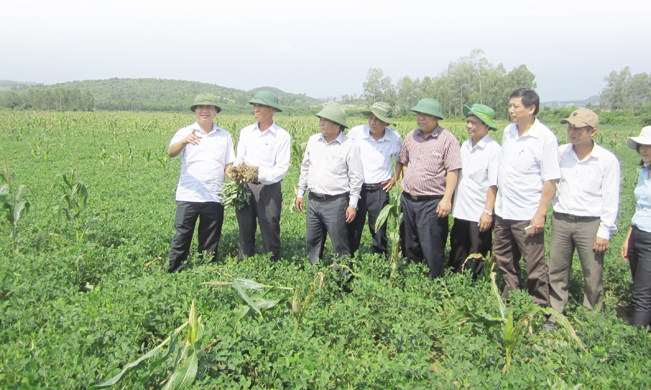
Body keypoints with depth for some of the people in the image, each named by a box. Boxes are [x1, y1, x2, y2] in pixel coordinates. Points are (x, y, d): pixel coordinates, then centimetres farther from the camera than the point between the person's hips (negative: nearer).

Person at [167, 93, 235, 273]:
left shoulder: (225, 136, 13)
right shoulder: (185, 132, 4)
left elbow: (229, 165, 13)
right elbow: (171, 152, -14)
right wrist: (185, 141, -35)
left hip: (214, 197, 3)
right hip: (188, 196, -2)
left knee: (210, 244, 9)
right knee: (181, 238, -2)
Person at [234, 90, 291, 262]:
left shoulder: (282, 136, -3)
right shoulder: (246, 132, 11)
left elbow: (282, 168, -8)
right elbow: (239, 159, 11)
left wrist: (259, 176, -22)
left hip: (268, 188, -4)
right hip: (245, 188, 4)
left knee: (270, 233, 2)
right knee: (245, 232, 11)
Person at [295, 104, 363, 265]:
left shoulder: (349, 146, -7)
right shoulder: (313, 141, 8)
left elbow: (356, 177, -4)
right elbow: (305, 168, 18)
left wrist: (353, 205, -8)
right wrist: (300, 193, 16)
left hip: (336, 203, -5)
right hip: (313, 201, 5)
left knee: (340, 245, 1)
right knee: (312, 242, 13)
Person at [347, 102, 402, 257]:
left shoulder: (395, 138, -2)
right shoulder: (356, 132, -7)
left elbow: (401, 159, 18)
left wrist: (395, 178, 7)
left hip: (380, 191, 1)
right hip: (356, 189, -1)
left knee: (379, 232, 10)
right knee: (352, 230, 4)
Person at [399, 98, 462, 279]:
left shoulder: (447, 139, -8)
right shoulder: (411, 137, 10)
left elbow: (453, 171, -12)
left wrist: (447, 199, -18)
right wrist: (405, 186, 14)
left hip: (432, 203, -6)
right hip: (408, 200, 7)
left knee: (432, 248, -3)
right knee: (410, 246, 17)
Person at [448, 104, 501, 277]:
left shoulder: (494, 149, -12)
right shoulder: (465, 145, 9)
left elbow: (494, 184, -15)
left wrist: (488, 212, -18)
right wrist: (450, 201, 14)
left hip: (480, 215, -7)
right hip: (461, 211, 7)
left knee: (480, 257, 6)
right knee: (456, 255, 15)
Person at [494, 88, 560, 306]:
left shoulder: (545, 138, -12)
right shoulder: (508, 131, 8)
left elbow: (551, 179, -13)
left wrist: (540, 214, -16)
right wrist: (493, 205, 14)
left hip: (527, 215, -7)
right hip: (503, 212, 7)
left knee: (535, 267, 3)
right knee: (505, 263, 17)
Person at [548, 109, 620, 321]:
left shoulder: (607, 160, -6)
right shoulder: (560, 153, 2)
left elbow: (611, 199, -4)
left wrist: (604, 232, -7)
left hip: (590, 223, -3)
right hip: (561, 221, 3)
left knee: (593, 277, 3)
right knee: (556, 272, 8)